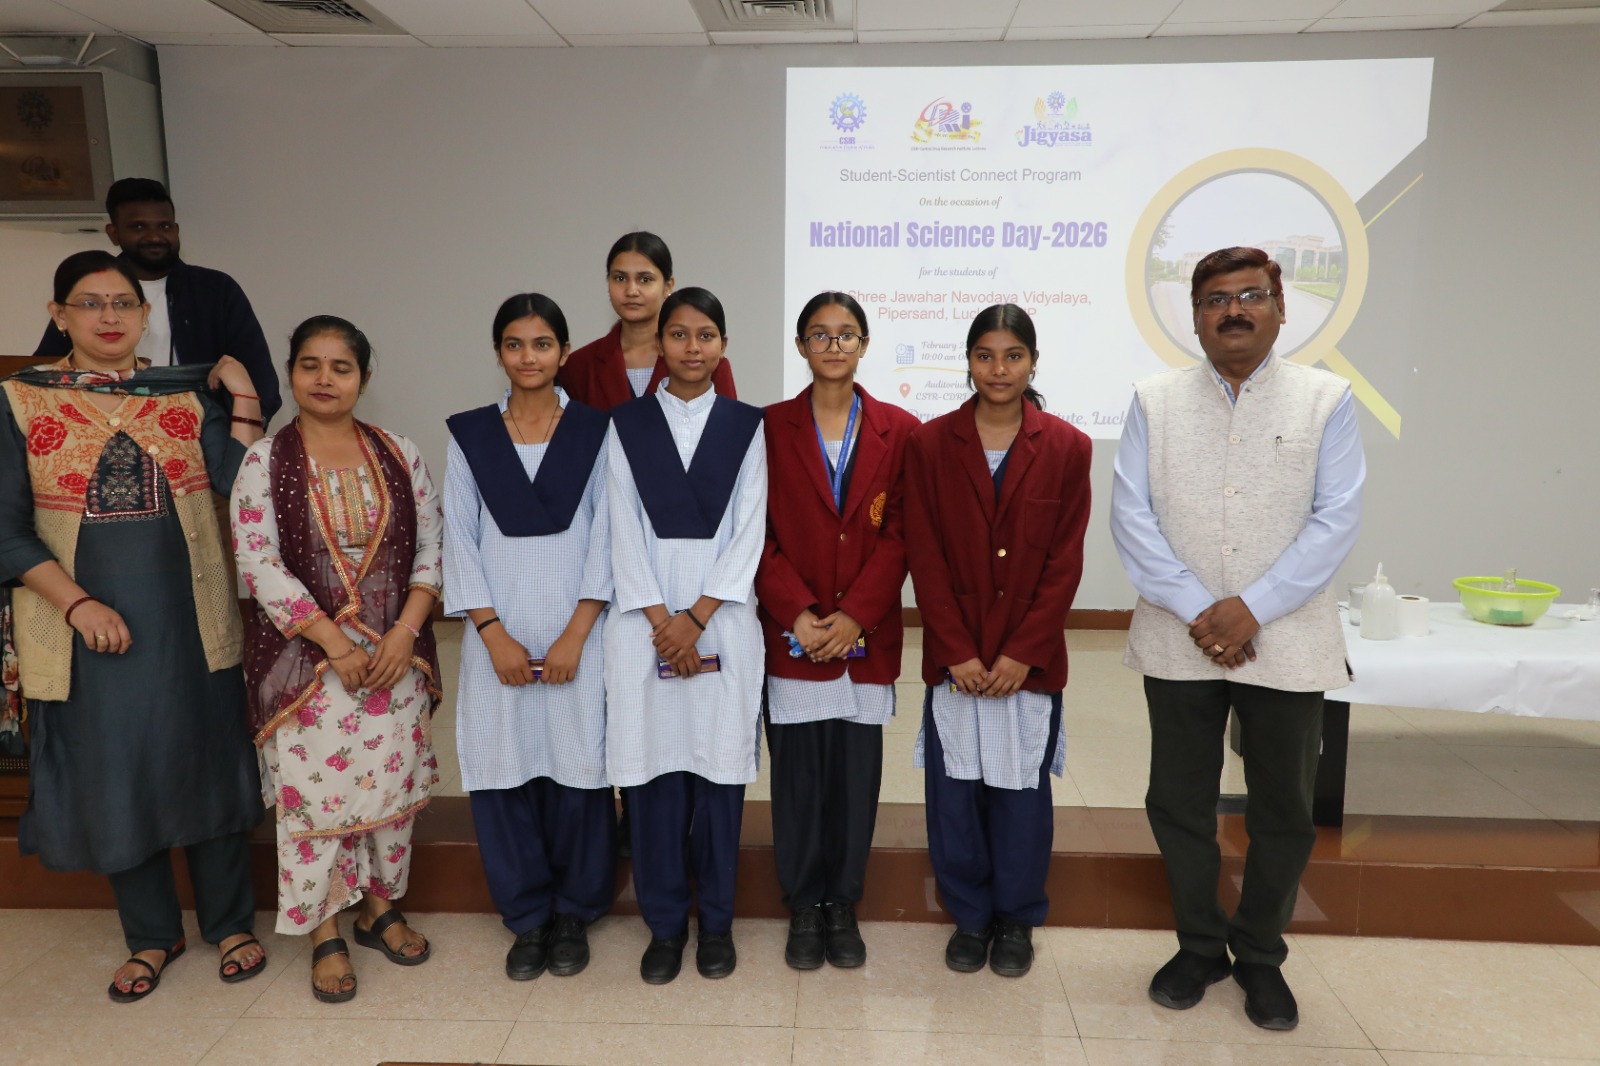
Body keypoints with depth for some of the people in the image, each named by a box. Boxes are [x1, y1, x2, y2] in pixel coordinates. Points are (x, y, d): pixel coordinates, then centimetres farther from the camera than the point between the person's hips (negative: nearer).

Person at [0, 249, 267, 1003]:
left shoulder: (186, 395, 3)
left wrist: (244, 401, -13)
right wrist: (78, 604, -12)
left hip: (188, 621, 0)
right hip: (88, 625, 0)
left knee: (206, 762, 9)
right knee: (112, 775, 11)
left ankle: (229, 923, 28)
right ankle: (151, 935, 32)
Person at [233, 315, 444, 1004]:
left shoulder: (400, 455, 3)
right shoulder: (264, 461, -2)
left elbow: (432, 547, 2)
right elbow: (258, 564, -8)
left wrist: (404, 632, -11)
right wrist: (336, 643, -14)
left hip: (396, 652, 2)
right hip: (306, 655, -2)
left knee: (391, 779, 9)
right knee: (314, 787, 2)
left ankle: (380, 906, 29)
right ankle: (325, 931, 20)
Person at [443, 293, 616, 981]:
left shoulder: (595, 432, 3)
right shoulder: (470, 435, 7)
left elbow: (605, 538, -1)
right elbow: (460, 541, 4)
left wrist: (576, 634, -9)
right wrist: (493, 634, -6)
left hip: (577, 633, -1)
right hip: (498, 635, 2)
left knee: (576, 771, 3)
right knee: (504, 775, 4)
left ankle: (572, 915, 23)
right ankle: (527, 918, 23)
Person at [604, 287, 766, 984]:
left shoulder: (746, 425, 5)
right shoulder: (627, 424, 6)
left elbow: (749, 530, -1)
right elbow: (625, 531, 0)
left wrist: (695, 618, -9)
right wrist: (662, 621, -9)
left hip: (722, 616, 0)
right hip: (645, 619, 1)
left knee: (718, 765, 4)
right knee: (654, 773, 4)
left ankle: (715, 920, 22)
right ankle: (664, 923, 21)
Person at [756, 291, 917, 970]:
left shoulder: (899, 431, 5)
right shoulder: (770, 427, 4)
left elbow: (899, 534, -1)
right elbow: (756, 533, -1)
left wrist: (855, 615, -11)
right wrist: (798, 613, -12)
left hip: (866, 635, 1)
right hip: (793, 635, 0)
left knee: (857, 774, 7)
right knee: (798, 774, 5)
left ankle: (843, 906, 25)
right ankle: (804, 907, 23)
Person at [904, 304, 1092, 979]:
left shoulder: (1066, 448, 0)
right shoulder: (930, 444, 1)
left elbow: (1065, 563, -2)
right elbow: (925, 556, -3)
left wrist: (1021, 654, -9)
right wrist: (957, 653, -9)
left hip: (1031, 660, 0)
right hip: (954, 659, 0)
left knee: (1022, 793, 9)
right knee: (955, 792, 7)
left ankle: (1016, 919, 29)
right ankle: (969, 915, 28)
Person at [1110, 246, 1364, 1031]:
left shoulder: (1324, 399, 0)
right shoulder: (1155, 401, 2)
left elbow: (1336, 519, -7)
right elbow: (1131, 516, -5)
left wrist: (1252, 608, -15)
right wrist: (1198, 611, -13)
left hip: (1287, 643, 0)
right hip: (1179, 642, 1)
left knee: (1283, 812, 11)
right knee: (1178, 803, 11)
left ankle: (1260, 958, 34)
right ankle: (1200, 946, 33)